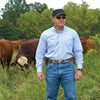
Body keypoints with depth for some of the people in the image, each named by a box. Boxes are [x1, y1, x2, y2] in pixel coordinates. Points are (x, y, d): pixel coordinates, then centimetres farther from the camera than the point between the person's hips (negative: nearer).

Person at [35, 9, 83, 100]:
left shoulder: (72, 33, 4)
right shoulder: (45, 34, 3)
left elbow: (78, 51, 6)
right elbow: (40, 53, 6)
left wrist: (79, 69, -2)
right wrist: (39, 70, -2)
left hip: (68, 67, 0)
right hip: (51, 68, 0)